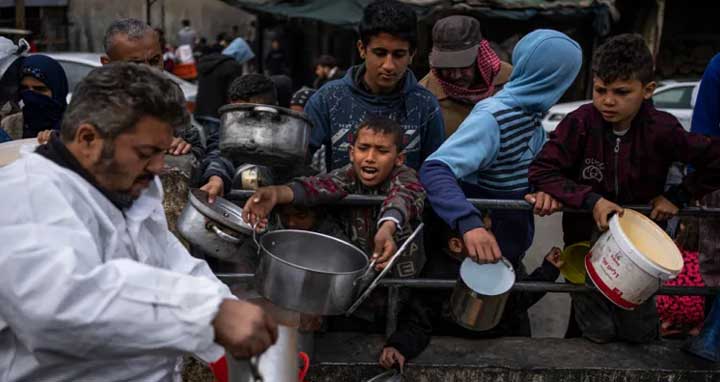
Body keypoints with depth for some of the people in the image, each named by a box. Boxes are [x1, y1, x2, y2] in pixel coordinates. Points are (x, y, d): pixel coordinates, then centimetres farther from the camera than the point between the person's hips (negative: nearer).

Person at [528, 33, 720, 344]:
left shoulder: (661, 130, -16)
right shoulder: (580, 124, -18)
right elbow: (541, 171, -19)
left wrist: (678, 196, -9)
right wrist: (591, 200, -26)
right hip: (588, 239, -1)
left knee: (640, 335, 13)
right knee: (599, 333, 1)